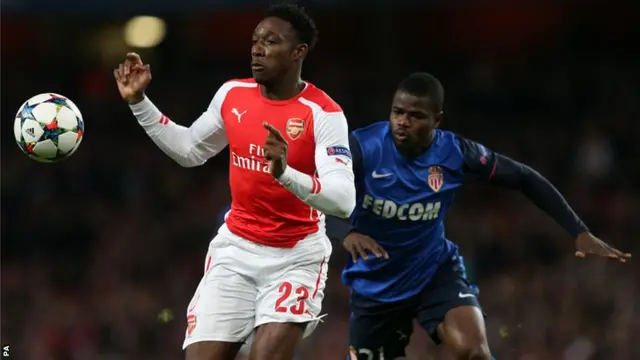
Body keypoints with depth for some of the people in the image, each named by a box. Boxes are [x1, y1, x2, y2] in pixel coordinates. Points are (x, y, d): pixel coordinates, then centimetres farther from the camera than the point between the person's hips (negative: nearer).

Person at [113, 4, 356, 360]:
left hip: (296, 256, -5)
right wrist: (139, 101, 10)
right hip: (236, 249, 5)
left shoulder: (323, 114, -17)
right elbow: (190, 150, 19)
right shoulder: (232, 94, 0)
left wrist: (285, 173, -43)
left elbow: (344, 201, -27)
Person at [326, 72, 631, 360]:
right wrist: (346, 233, -51)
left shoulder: (456, 153, -16)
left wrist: (580, 233, -7)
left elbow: (525, 179, -4)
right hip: (375, 284, 0)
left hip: (435, 271, 0)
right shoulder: (363, 147, -22)